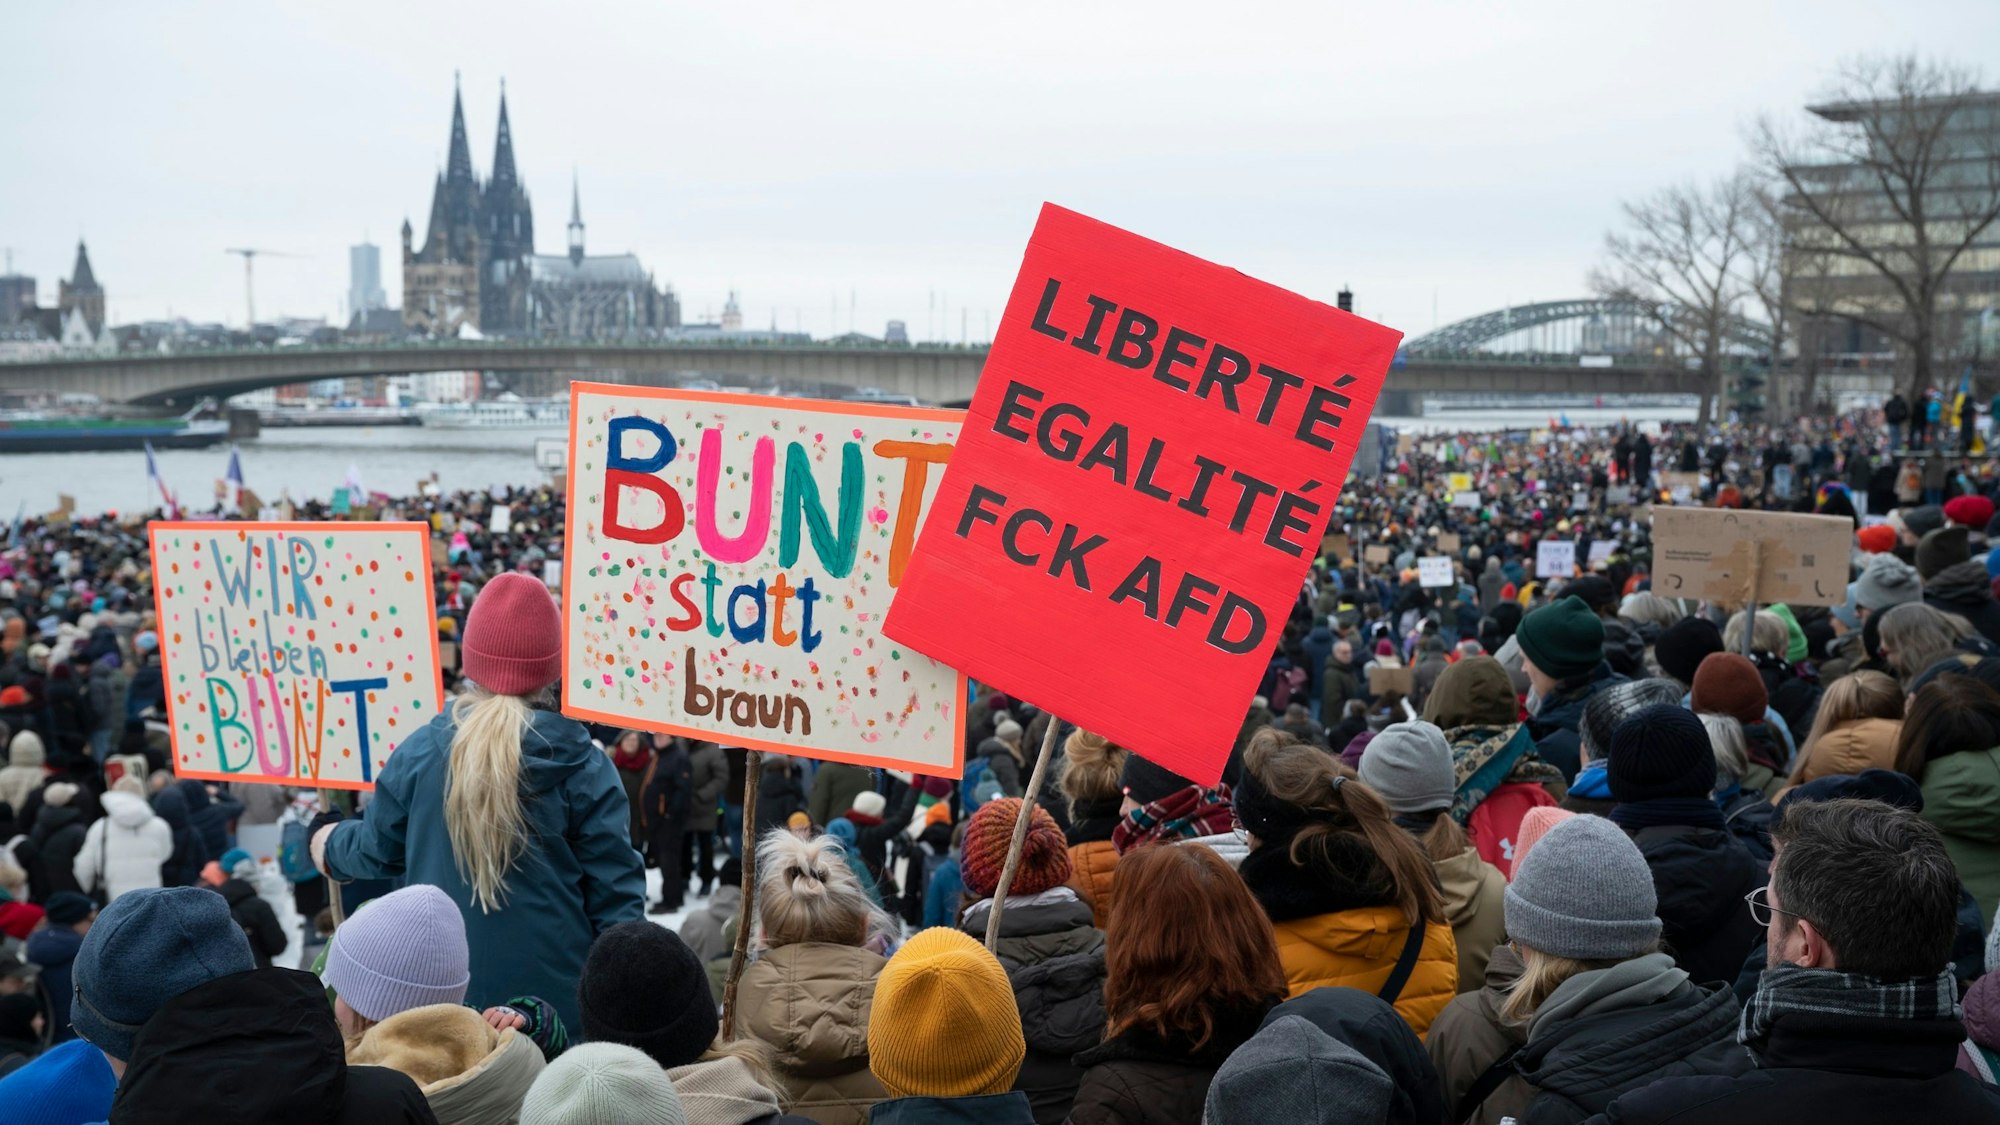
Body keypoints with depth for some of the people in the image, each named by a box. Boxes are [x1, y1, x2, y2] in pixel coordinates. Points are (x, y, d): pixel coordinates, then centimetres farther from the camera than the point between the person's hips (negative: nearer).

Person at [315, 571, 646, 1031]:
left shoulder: (418, 754, -4)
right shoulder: (583, 767, -10)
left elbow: (378, 851, 13)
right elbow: (616, 898, -9)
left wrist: (332, 846, 36)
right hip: (555, 1000, -2)